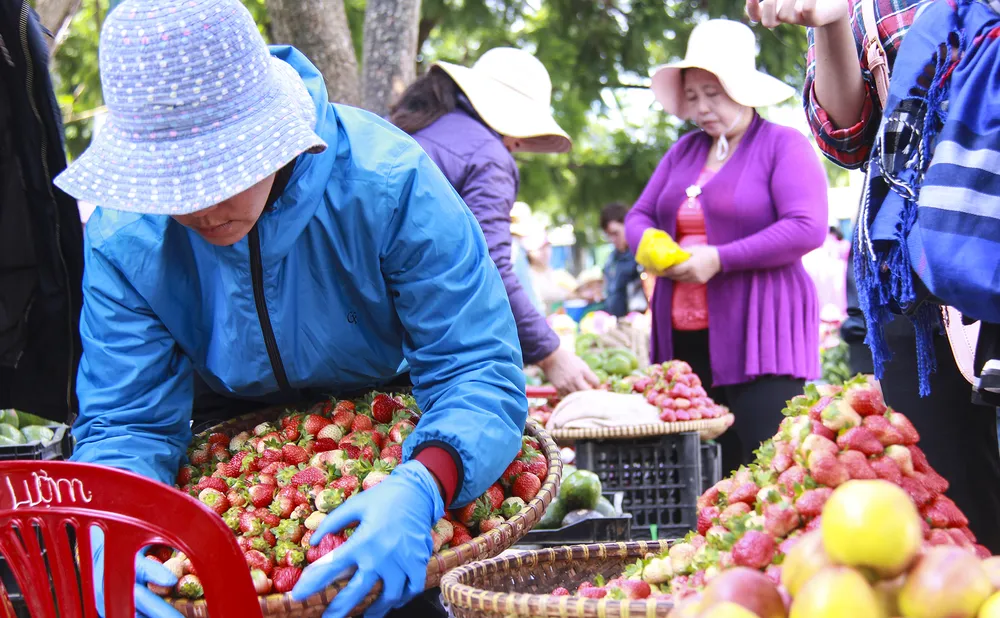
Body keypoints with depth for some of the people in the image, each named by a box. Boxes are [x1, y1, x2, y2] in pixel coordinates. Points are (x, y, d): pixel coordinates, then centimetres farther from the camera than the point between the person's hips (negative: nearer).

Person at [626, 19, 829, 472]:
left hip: (759, 341, -6)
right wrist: (649, 246, -4)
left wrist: (719, 259, -18)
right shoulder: (684, 151, 20)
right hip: (684, 341, 6)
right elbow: (639, 216, 21)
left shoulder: (784, 145, -1)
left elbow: (807, 228, -13)